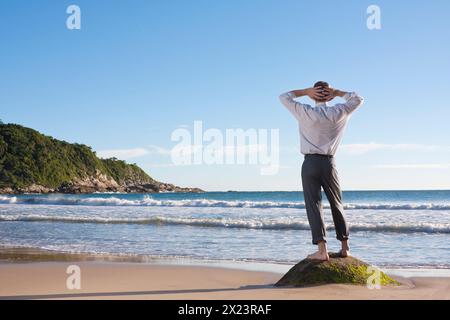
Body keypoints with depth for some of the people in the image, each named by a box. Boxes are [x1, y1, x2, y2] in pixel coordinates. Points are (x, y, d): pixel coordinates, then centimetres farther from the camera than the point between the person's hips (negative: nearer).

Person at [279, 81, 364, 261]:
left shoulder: (305, 113, -5)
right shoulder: (338, 113, -1)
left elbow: (284, 97, 6)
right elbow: (358, 99, 15)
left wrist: (305, 91, 2)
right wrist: (336, 93, 4)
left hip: (310, 163, -2)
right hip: (329, 163, 2)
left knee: (313, 205, -3)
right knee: (337, 205, 13)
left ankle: (322, 250, -12)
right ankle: (345, 248, 17)